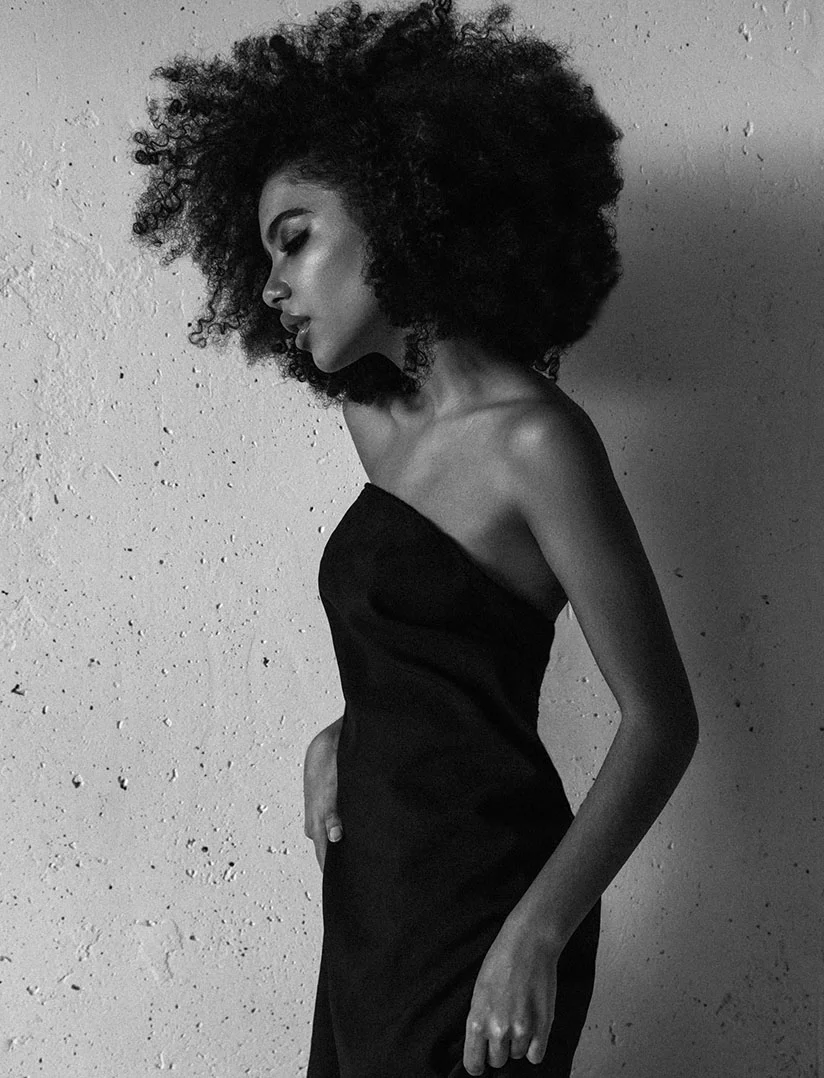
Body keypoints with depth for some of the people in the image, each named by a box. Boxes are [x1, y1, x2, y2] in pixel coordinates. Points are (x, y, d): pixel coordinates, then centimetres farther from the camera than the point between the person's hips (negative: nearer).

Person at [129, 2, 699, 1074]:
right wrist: (344, 733, 3)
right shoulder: (381, 421, 7)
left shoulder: (535, 439, -14)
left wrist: (538, 931, -22)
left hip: (480, 899, -7)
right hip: (374, 897, 7)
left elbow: (660, 721, -13)